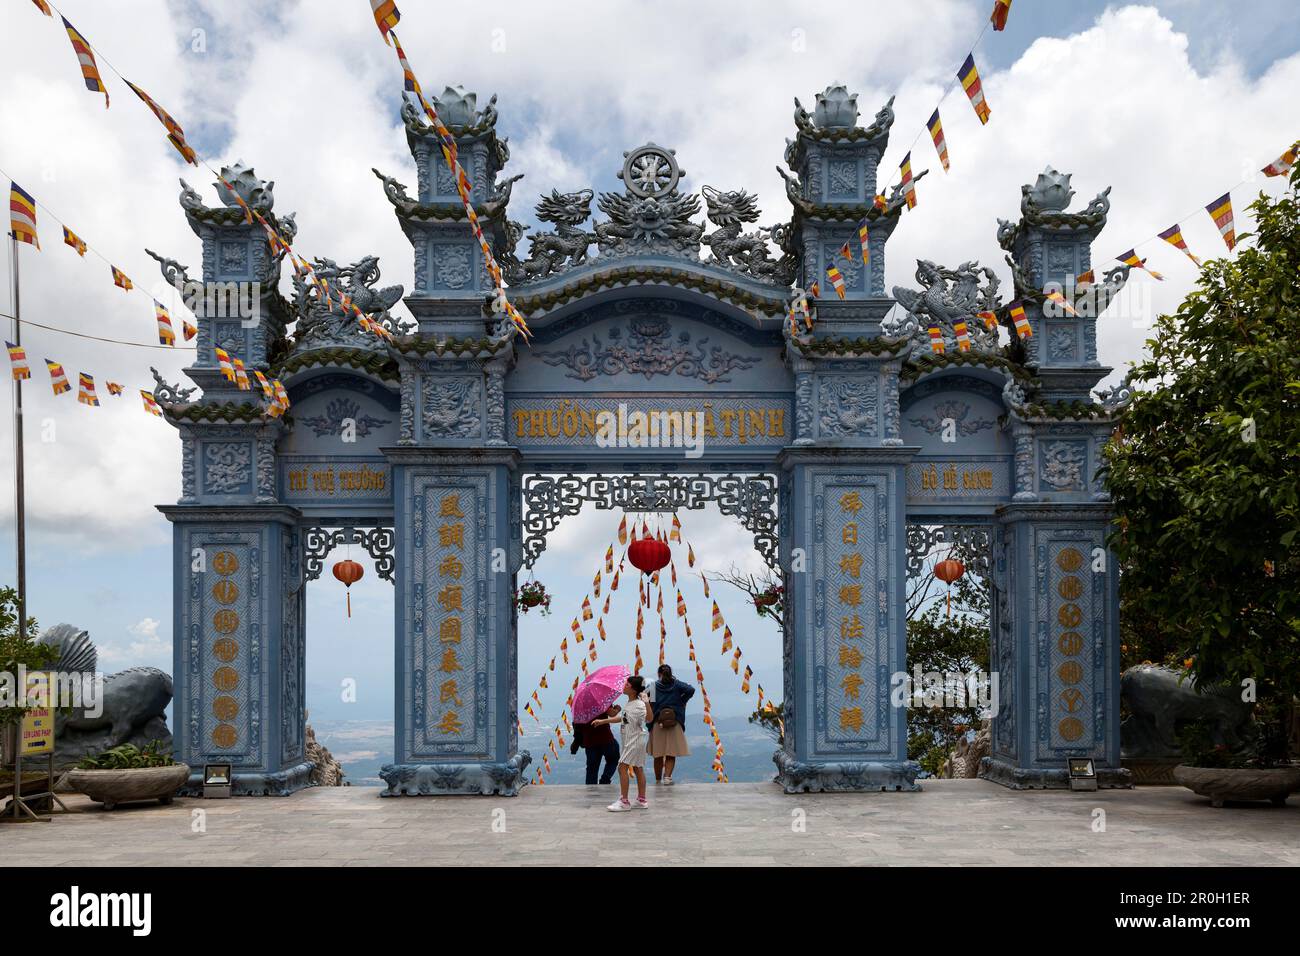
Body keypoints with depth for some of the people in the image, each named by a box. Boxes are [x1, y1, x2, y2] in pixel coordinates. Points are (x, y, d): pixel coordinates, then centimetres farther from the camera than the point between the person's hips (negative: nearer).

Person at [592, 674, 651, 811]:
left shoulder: (639, 705, -20)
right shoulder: (629, 704, 9)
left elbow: (649, 718, -35)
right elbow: (622, 718, 22)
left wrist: (647, 702, -49)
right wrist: (602, 721, 27)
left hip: (634, 741, -9)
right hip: (629, 741, 9)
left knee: (622, 767, -9)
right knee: (638, 769, 12)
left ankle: (624, 801, -7)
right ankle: (642, 801, 17)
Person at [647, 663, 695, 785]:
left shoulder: (654, 686, 5)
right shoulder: (677, 684, 5)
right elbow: (691, 690, -10)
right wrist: (681, 701, 4)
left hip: (658, 723, 0)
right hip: (675, 723, 0)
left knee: (658, 755, 10)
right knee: (671, 754, 4)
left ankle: (658, 780, 17)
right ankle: (667, 776, -13)